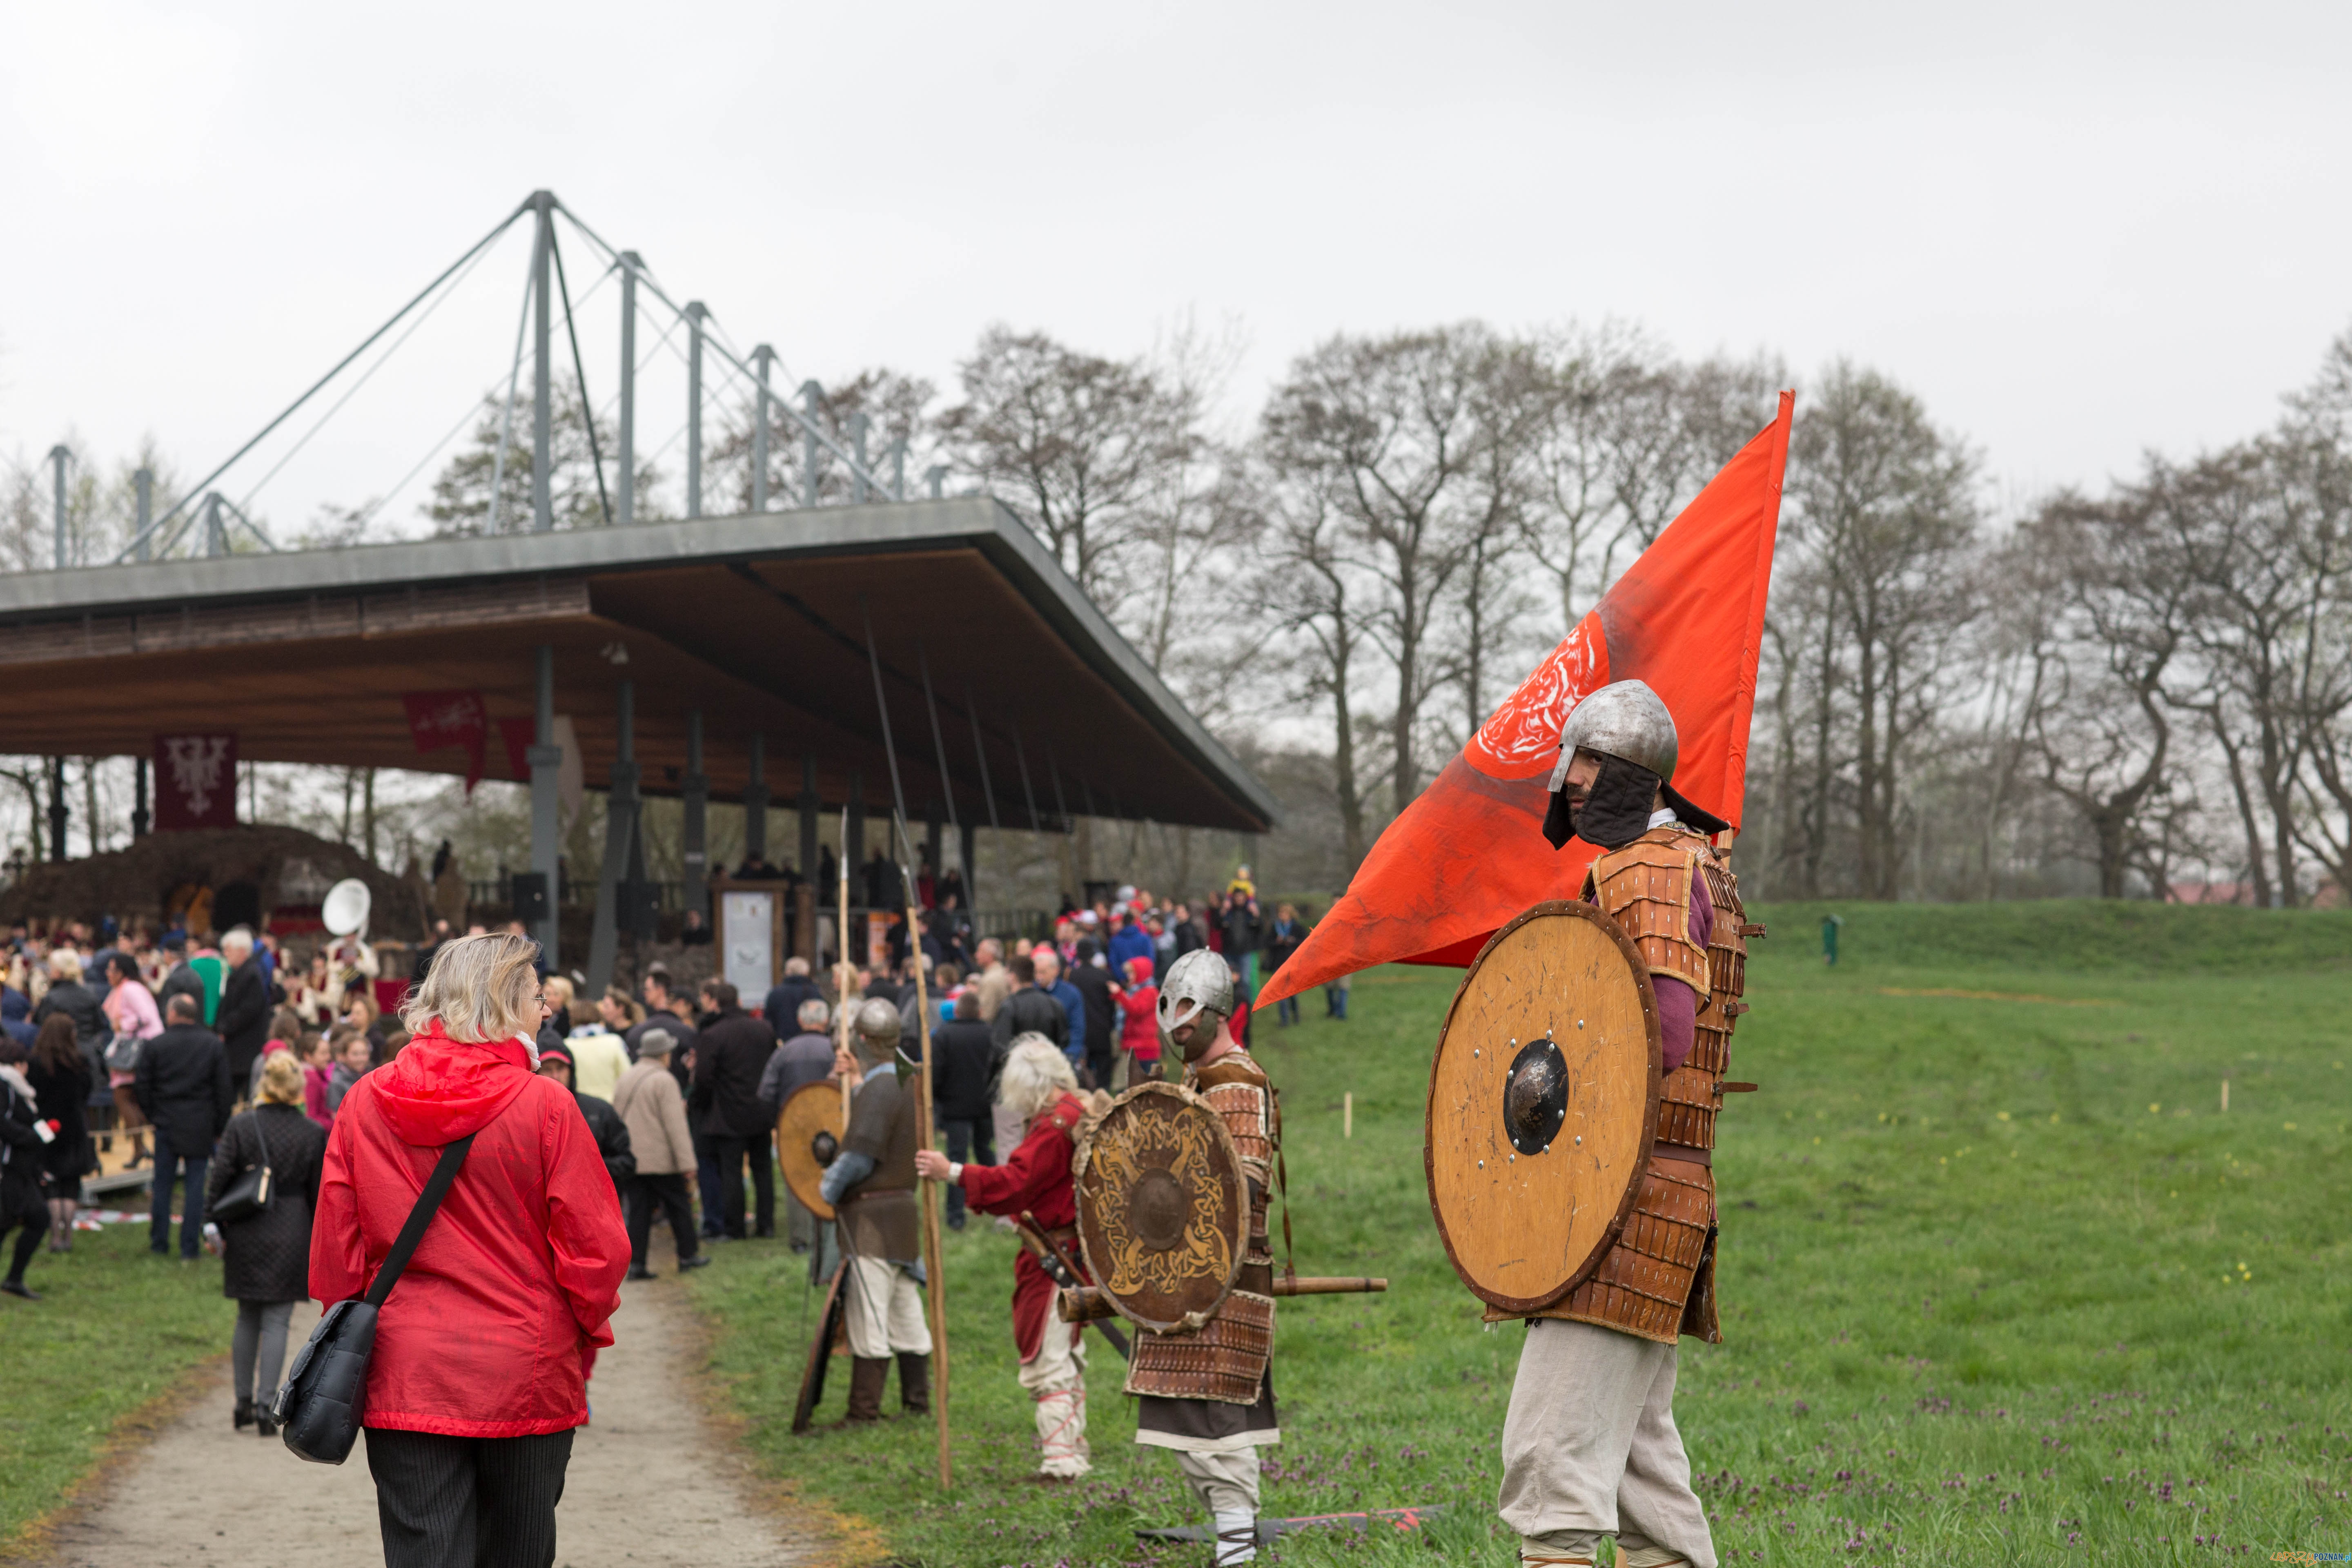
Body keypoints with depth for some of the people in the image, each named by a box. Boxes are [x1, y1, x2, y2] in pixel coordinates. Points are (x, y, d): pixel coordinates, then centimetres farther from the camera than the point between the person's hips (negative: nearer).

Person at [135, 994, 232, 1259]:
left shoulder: (154, 1045, -4)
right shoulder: (214, 1045, -1)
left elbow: (142, 1088, -1)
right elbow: (225, 1090, 0)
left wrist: (153, 1115, 13)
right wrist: (221, 1126, 6)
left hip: (167, 1125, 0)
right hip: (201, 1127, 0)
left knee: (163, 1185, 10)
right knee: (196, 1185, 3)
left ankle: (159, 1242, 15)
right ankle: (189, 1245, 2)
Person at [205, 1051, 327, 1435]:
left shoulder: (241, 1126, -4)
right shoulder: (312, 1134, -5)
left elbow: (219, 1180, -3)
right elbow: (319, 1194, 1)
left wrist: (218, 1229, 6)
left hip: (246, 1235, 2)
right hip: (290, 1238, -2)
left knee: (247, 1319, 15)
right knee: (276, 1322, 1)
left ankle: (243, 1403, 19)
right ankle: (265, 1404, -5)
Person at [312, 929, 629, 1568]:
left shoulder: (364, 1102, 0)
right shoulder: (545, 1103, -10)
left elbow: (334, 1245, 4)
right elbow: (596, 1244, -8)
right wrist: (587, 1332, 9)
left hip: (406, 1383, 2)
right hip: (526, 1378, -2)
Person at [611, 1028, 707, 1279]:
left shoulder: (624, 1079, 11)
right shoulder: (664, 1081, -11)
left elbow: (617, 1117, 16)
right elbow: (675, 1124, -15)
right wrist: (686, 1162, -13)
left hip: (632, 1159, 6)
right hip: (662, 1159, -6)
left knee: (638, 1211, 5)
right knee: (679, 1207, 8)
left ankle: (636, 1263, -1)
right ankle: (687, 1256, 15)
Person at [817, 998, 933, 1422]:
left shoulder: (878, 1090, -17)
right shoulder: (907, 1083, 12)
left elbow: (861, 1158, -20)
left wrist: (825, 1191, -7)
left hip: (872, 1216, -10)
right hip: (901, 1208, 10)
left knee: (869, 1315, -6)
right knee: (906, 1311, 13)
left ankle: (864, 1410, -5)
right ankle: (918, 1399, 18)